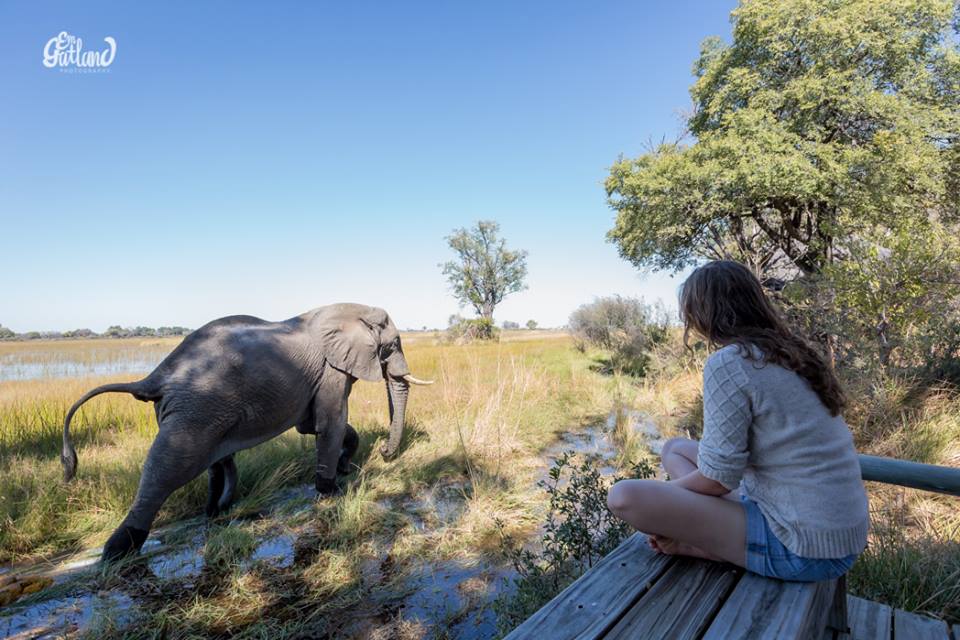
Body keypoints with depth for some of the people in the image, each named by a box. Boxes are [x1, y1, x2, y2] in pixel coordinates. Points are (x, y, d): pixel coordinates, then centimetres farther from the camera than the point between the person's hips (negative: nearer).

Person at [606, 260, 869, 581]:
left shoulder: (727, 363, -19)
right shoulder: (792, 351, 8)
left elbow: (718, 477, -18)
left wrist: (661, 500, 2)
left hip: (802, 548, -9)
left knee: (625, 496, -20)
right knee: (674, 449, 16)